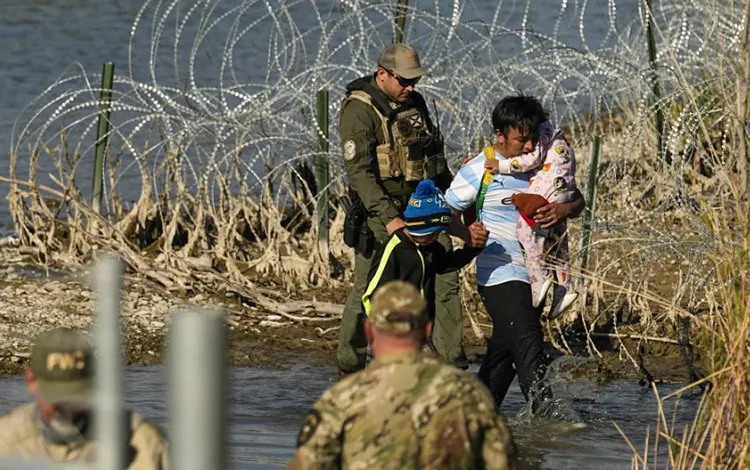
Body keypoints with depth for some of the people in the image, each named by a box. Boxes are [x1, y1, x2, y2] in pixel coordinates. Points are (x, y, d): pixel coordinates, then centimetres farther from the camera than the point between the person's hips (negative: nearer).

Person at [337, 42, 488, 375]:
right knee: (367, 291, -1)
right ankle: (348, 367, 13)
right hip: (382, 213, -7)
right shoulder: (359, 111, -12)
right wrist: (389, 219, -29)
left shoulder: (415, 103, 12)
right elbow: (360, 171, -21)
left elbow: (436, 159, 24)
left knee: (444, 281, -3)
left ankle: (453, 366, -1)